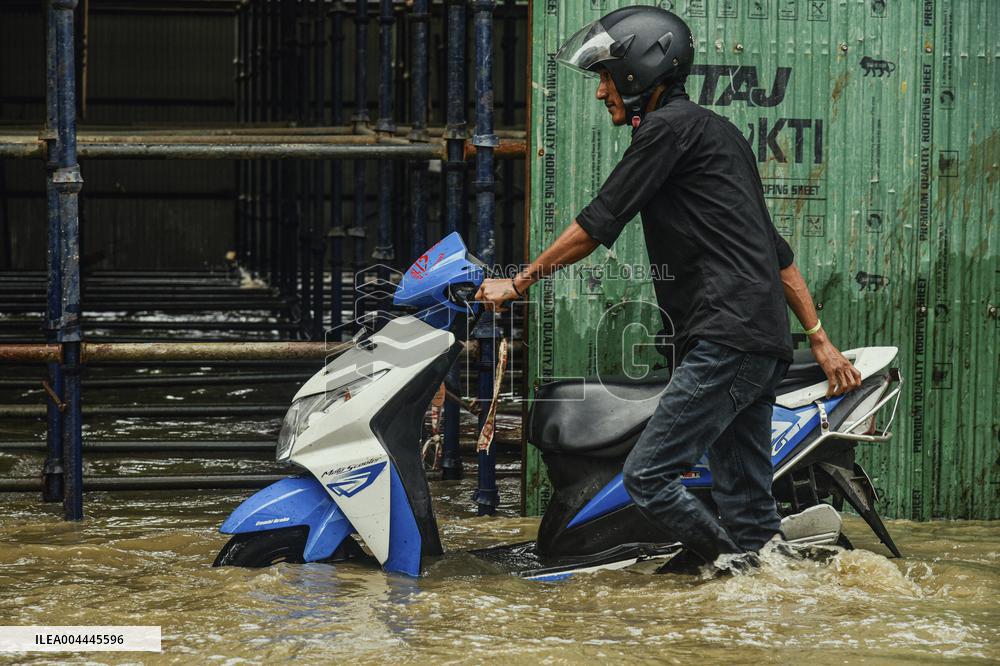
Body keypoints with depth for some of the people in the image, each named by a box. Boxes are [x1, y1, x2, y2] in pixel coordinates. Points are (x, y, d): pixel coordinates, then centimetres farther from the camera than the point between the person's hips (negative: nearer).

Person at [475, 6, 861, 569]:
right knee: (746, 501, 6)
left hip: (726, 340, -10)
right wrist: (820, 340, 23)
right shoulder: (720, 132, 27)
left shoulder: (670, 126, -3)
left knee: (648, 476, -13)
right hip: (765, 345, 10)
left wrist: (518, 283, 8)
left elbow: (599, 222, -3)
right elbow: (777, 252, 25)